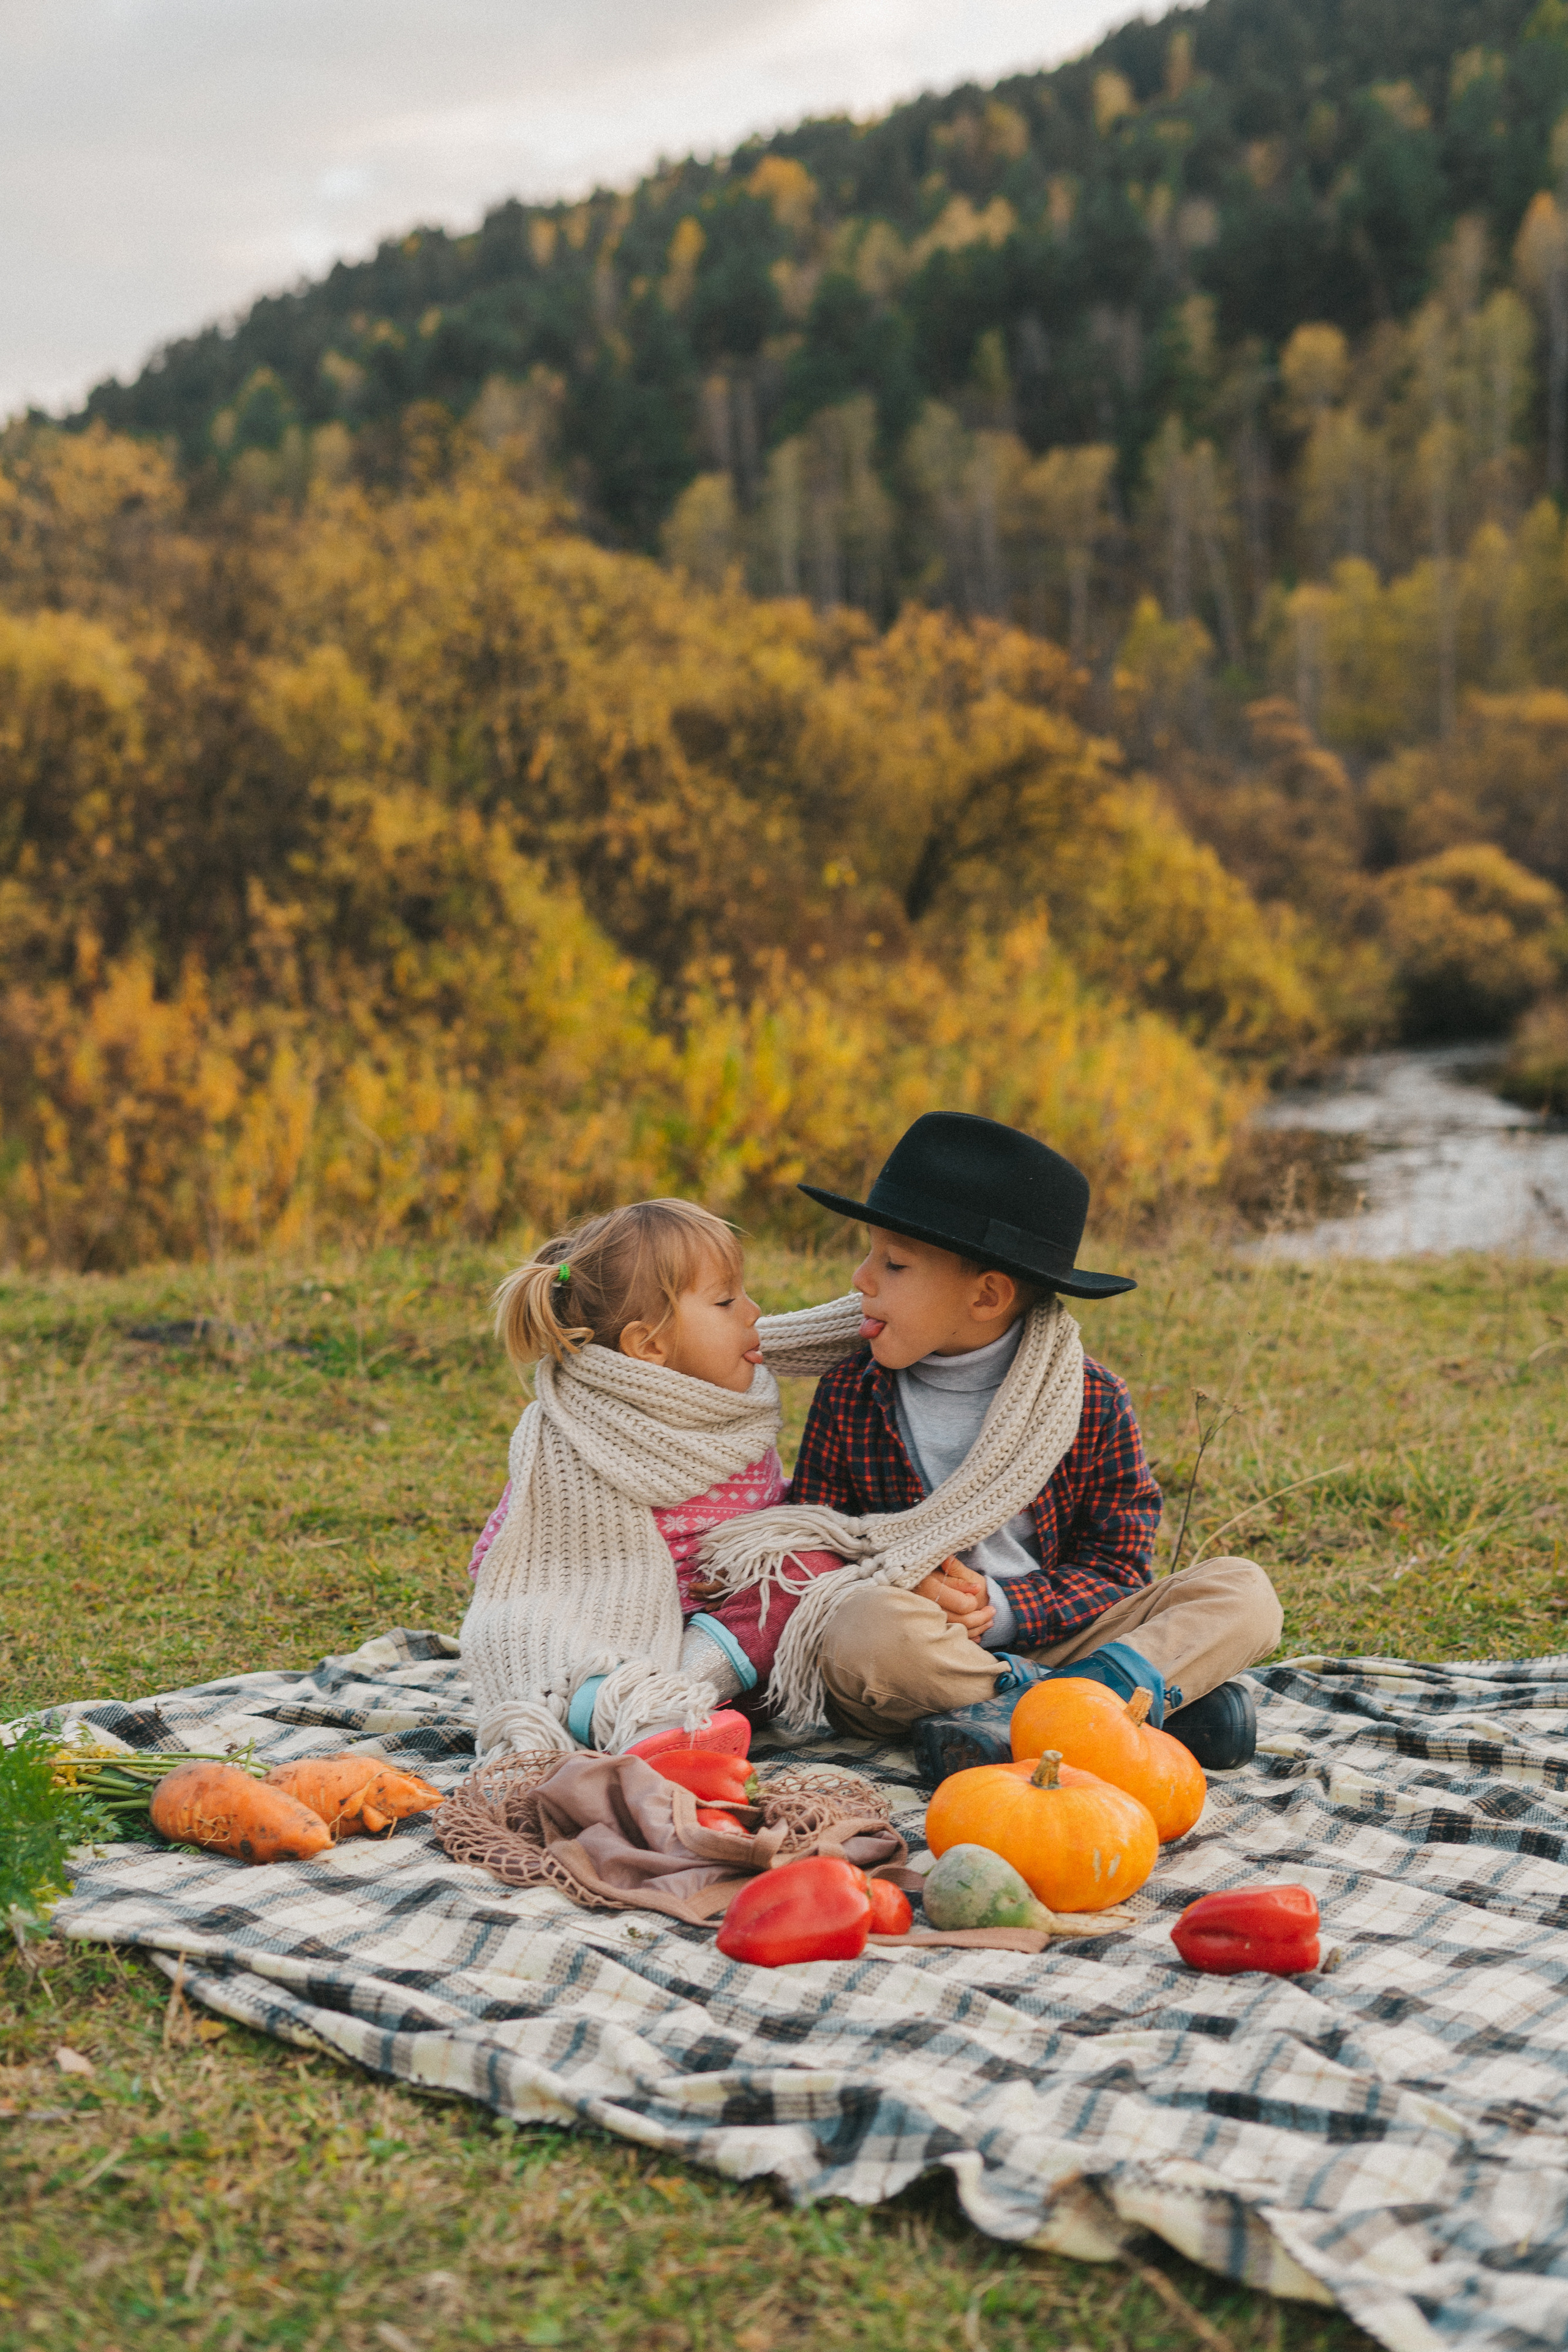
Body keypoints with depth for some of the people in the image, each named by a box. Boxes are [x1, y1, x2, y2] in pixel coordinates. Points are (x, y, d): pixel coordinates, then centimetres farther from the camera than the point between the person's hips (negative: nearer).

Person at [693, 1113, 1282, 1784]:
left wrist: (1004, 1609, -19)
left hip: (1043, 1636, 1)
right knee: (865, 1627, -37)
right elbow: (808, 1533, 5)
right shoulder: (851, 1395, 1)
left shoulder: (1090, 1399, -3)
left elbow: (1114, 1565, -2)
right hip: (917, 1654, 0)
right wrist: (903, 1586, -16)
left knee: (1243, 1591, -15)